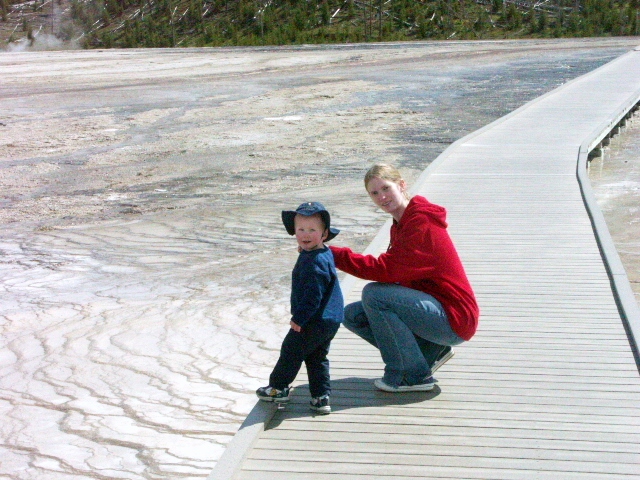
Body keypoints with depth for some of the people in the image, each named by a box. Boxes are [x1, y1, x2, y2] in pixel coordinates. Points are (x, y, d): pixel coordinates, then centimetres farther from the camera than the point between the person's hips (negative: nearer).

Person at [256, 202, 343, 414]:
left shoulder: (314, 262, -24)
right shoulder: (323, 255, 9)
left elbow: (313, 296, -25)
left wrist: (298, 318, -20)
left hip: (315, 322, -10)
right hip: (330, 320, 10)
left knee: (291, 351, 7)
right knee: (317, 357, 16)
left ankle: (278, 388, 21)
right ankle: (321, 397, 16)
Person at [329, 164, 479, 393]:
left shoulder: (421, 225, -20)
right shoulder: (402, 223, 11)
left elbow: (386, 269, -28)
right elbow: (393, 270, 8)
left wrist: (333, 254, -26)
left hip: (454, 320, -10)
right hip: (434, 310, 10)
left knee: (373, 294, -25)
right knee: (352, 315, 3)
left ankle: (416, 375, -12)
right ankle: (431, 351, 7)